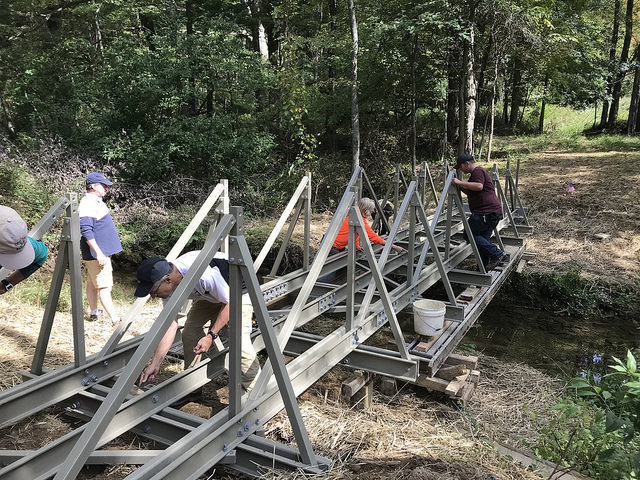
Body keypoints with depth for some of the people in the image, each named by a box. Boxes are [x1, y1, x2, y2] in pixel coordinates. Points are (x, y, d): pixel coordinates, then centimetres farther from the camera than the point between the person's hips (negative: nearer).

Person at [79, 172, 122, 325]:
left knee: (92, 283, 19)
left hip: (101, 252, 10)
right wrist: (99, 253, -27)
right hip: (96, 254, -10)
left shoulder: (96, 202, 14)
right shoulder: (87, 204, -19)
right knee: (104, 286, -9)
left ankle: (94, 313, 31)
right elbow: (86, 231, -25)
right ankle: (115, 320, -9)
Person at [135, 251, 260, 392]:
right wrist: (154, 364, -17)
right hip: (209, 296, 7)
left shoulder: (204, 274, -41)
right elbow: (170, 325, -14)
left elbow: (229, 303, -27)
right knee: (189, 333, -3)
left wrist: (211, 335, -31)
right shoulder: (169, 286, -18)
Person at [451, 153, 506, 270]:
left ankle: (497, 254, -9)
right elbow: (471, 193, 32)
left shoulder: (478, 171, -6)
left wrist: (460, 182, -21)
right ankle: (484, 268, 12)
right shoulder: (477, 172, 27)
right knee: (483, 239, 11)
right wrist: (461, 187, 18)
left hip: (486, 213, -11)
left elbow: (479, 186, -26)